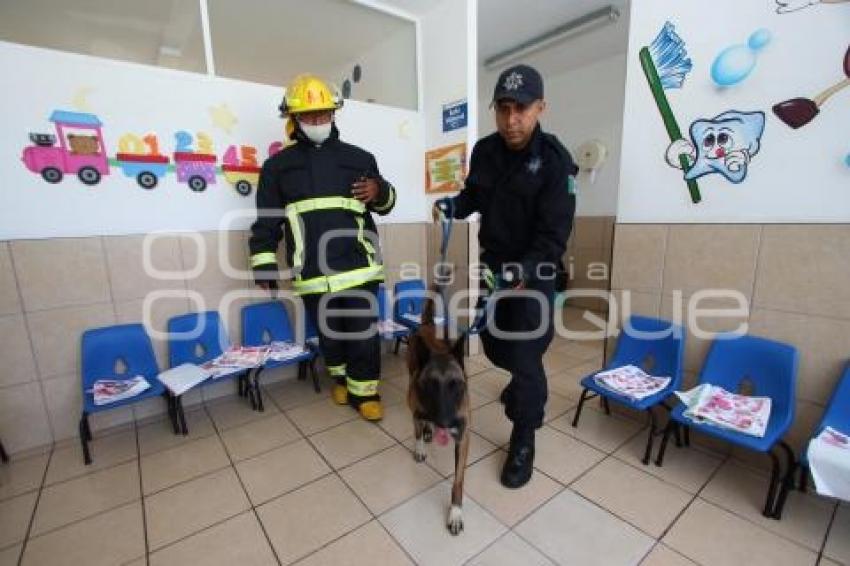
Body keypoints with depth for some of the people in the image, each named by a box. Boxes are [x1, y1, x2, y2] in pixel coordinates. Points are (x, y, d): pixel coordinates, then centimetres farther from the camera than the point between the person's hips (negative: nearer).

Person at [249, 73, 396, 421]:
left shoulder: (359, 158, 10)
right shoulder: (277, 166, 10)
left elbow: (385, 204, 17)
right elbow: (266, 221, 11)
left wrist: (380, 192, -7)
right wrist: (263, 265, 6)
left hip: (359, 265, 0)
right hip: (313, 273, 1)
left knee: (363, 333, 2)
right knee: (329, 334, 13)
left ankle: (364, 391, 22)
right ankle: (341, 377, 40)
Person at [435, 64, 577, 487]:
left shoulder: (554, 161, -17)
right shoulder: (484, 150, -2)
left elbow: (553, 237, -23)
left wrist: (521, 274, -38)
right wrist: (454, 205, -7)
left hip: (535, 272, -5)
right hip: (491, 265, 6)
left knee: (525, 356, -4)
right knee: (494, 345, 17)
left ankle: (523, 441, 22)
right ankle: (526, 385, 52)